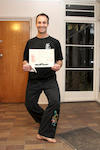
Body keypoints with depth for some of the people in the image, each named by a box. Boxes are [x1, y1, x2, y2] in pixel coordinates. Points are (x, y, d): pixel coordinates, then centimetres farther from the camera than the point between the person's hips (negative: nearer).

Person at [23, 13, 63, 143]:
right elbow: (25, 59, 12)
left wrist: (58, 66, -16)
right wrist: (25, 65, -11)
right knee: (30, 104, 7)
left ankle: (45, 133, -8)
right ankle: (45, 120, 36)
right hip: (33, 79, 3)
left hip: (50, 79, -2)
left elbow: (60, 59, 7)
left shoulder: (54, 42, 5)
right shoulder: (30, 42, 9)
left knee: (55, 102, -21)